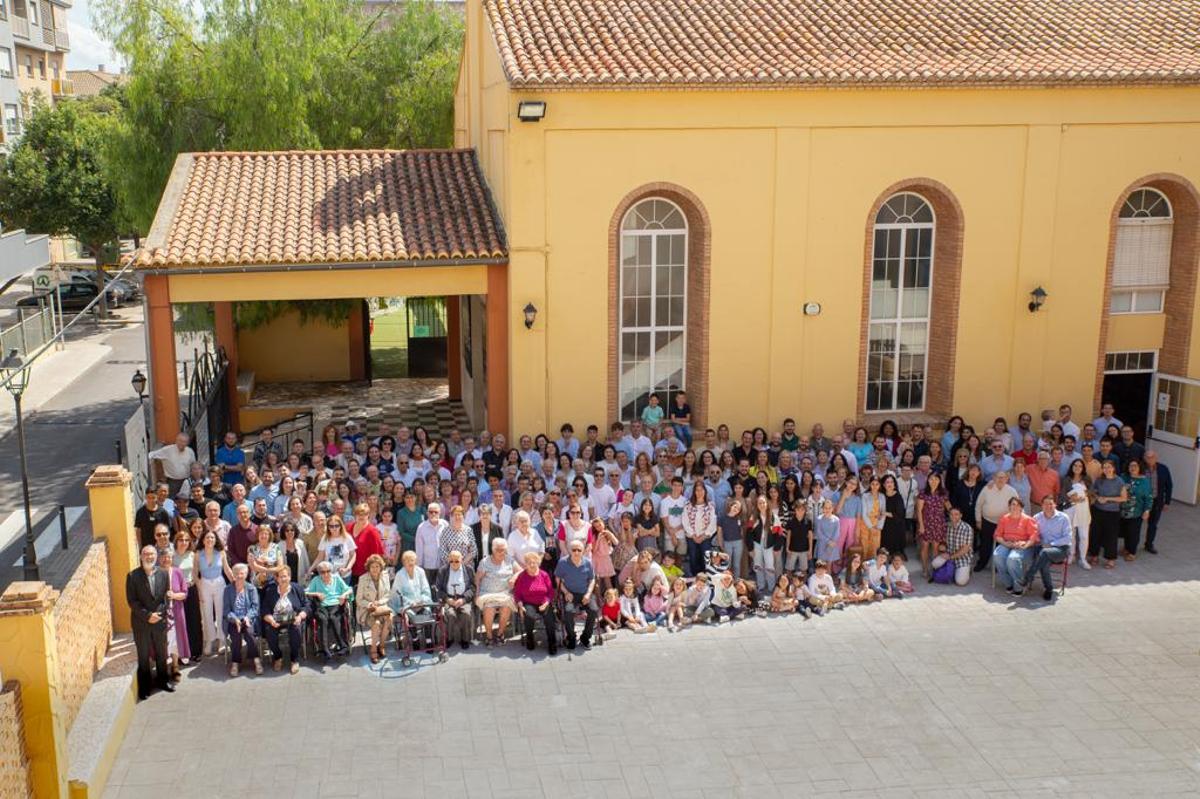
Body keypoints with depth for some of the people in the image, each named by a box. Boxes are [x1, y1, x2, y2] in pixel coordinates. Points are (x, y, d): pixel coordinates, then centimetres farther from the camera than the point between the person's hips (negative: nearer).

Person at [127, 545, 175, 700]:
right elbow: (132, 601, -11)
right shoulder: (133, 576, -10)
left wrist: (158, 614, -8)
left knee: (161, 653, 14)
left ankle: (163, 680, 31)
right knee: (143, 655, 8)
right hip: (141, 623, -3)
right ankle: (144, 686, 20)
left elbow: (166, 597, 5)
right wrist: (147, 616, -17)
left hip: (160, 620, 3)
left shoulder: (163, 574, 0)